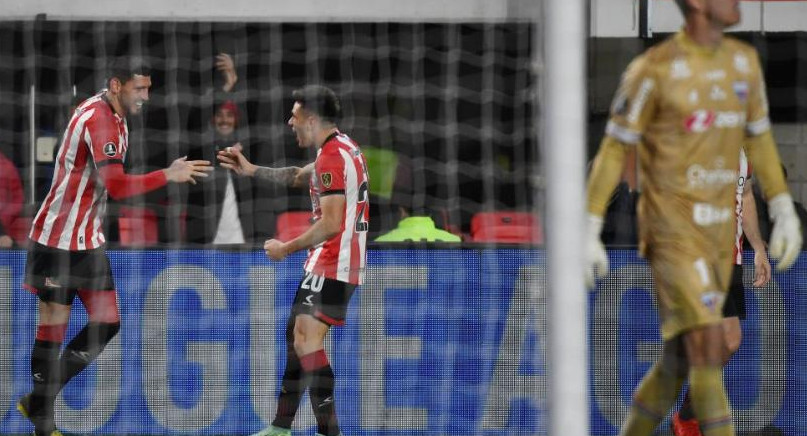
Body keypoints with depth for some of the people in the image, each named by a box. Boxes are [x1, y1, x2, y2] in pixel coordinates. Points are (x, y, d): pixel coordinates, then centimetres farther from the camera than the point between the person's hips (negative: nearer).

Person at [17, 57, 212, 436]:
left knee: (107, 322, 4)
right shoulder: (98, 120, -21)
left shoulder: (112, 116, 8)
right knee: (54, 326, -1)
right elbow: (116, 185, -31)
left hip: (88, 240, 9)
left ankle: (38, 403, 12)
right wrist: (168, 176, -33)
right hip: (58, 238, -9)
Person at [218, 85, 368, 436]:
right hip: (330, 264, 11)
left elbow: (330, 224, -23)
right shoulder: (343, 148, 14)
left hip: (331, 267, -11)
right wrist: (253, 170, 23)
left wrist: (287, 248, -15)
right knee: (296, 336, 16)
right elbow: (299, 175, 30)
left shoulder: (332, 157, -18)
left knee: (307, 342, -17)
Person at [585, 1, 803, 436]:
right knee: (708, 348, -16)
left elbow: (759, 139, 17)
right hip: (671, 231, -7)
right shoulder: (653, 69, -15)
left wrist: (785, 214, 12)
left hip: (716, 231, 7)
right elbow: (612, 150, -9)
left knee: (683, 355, 13)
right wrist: (588, 235, -11)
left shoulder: (743, 60, 6)